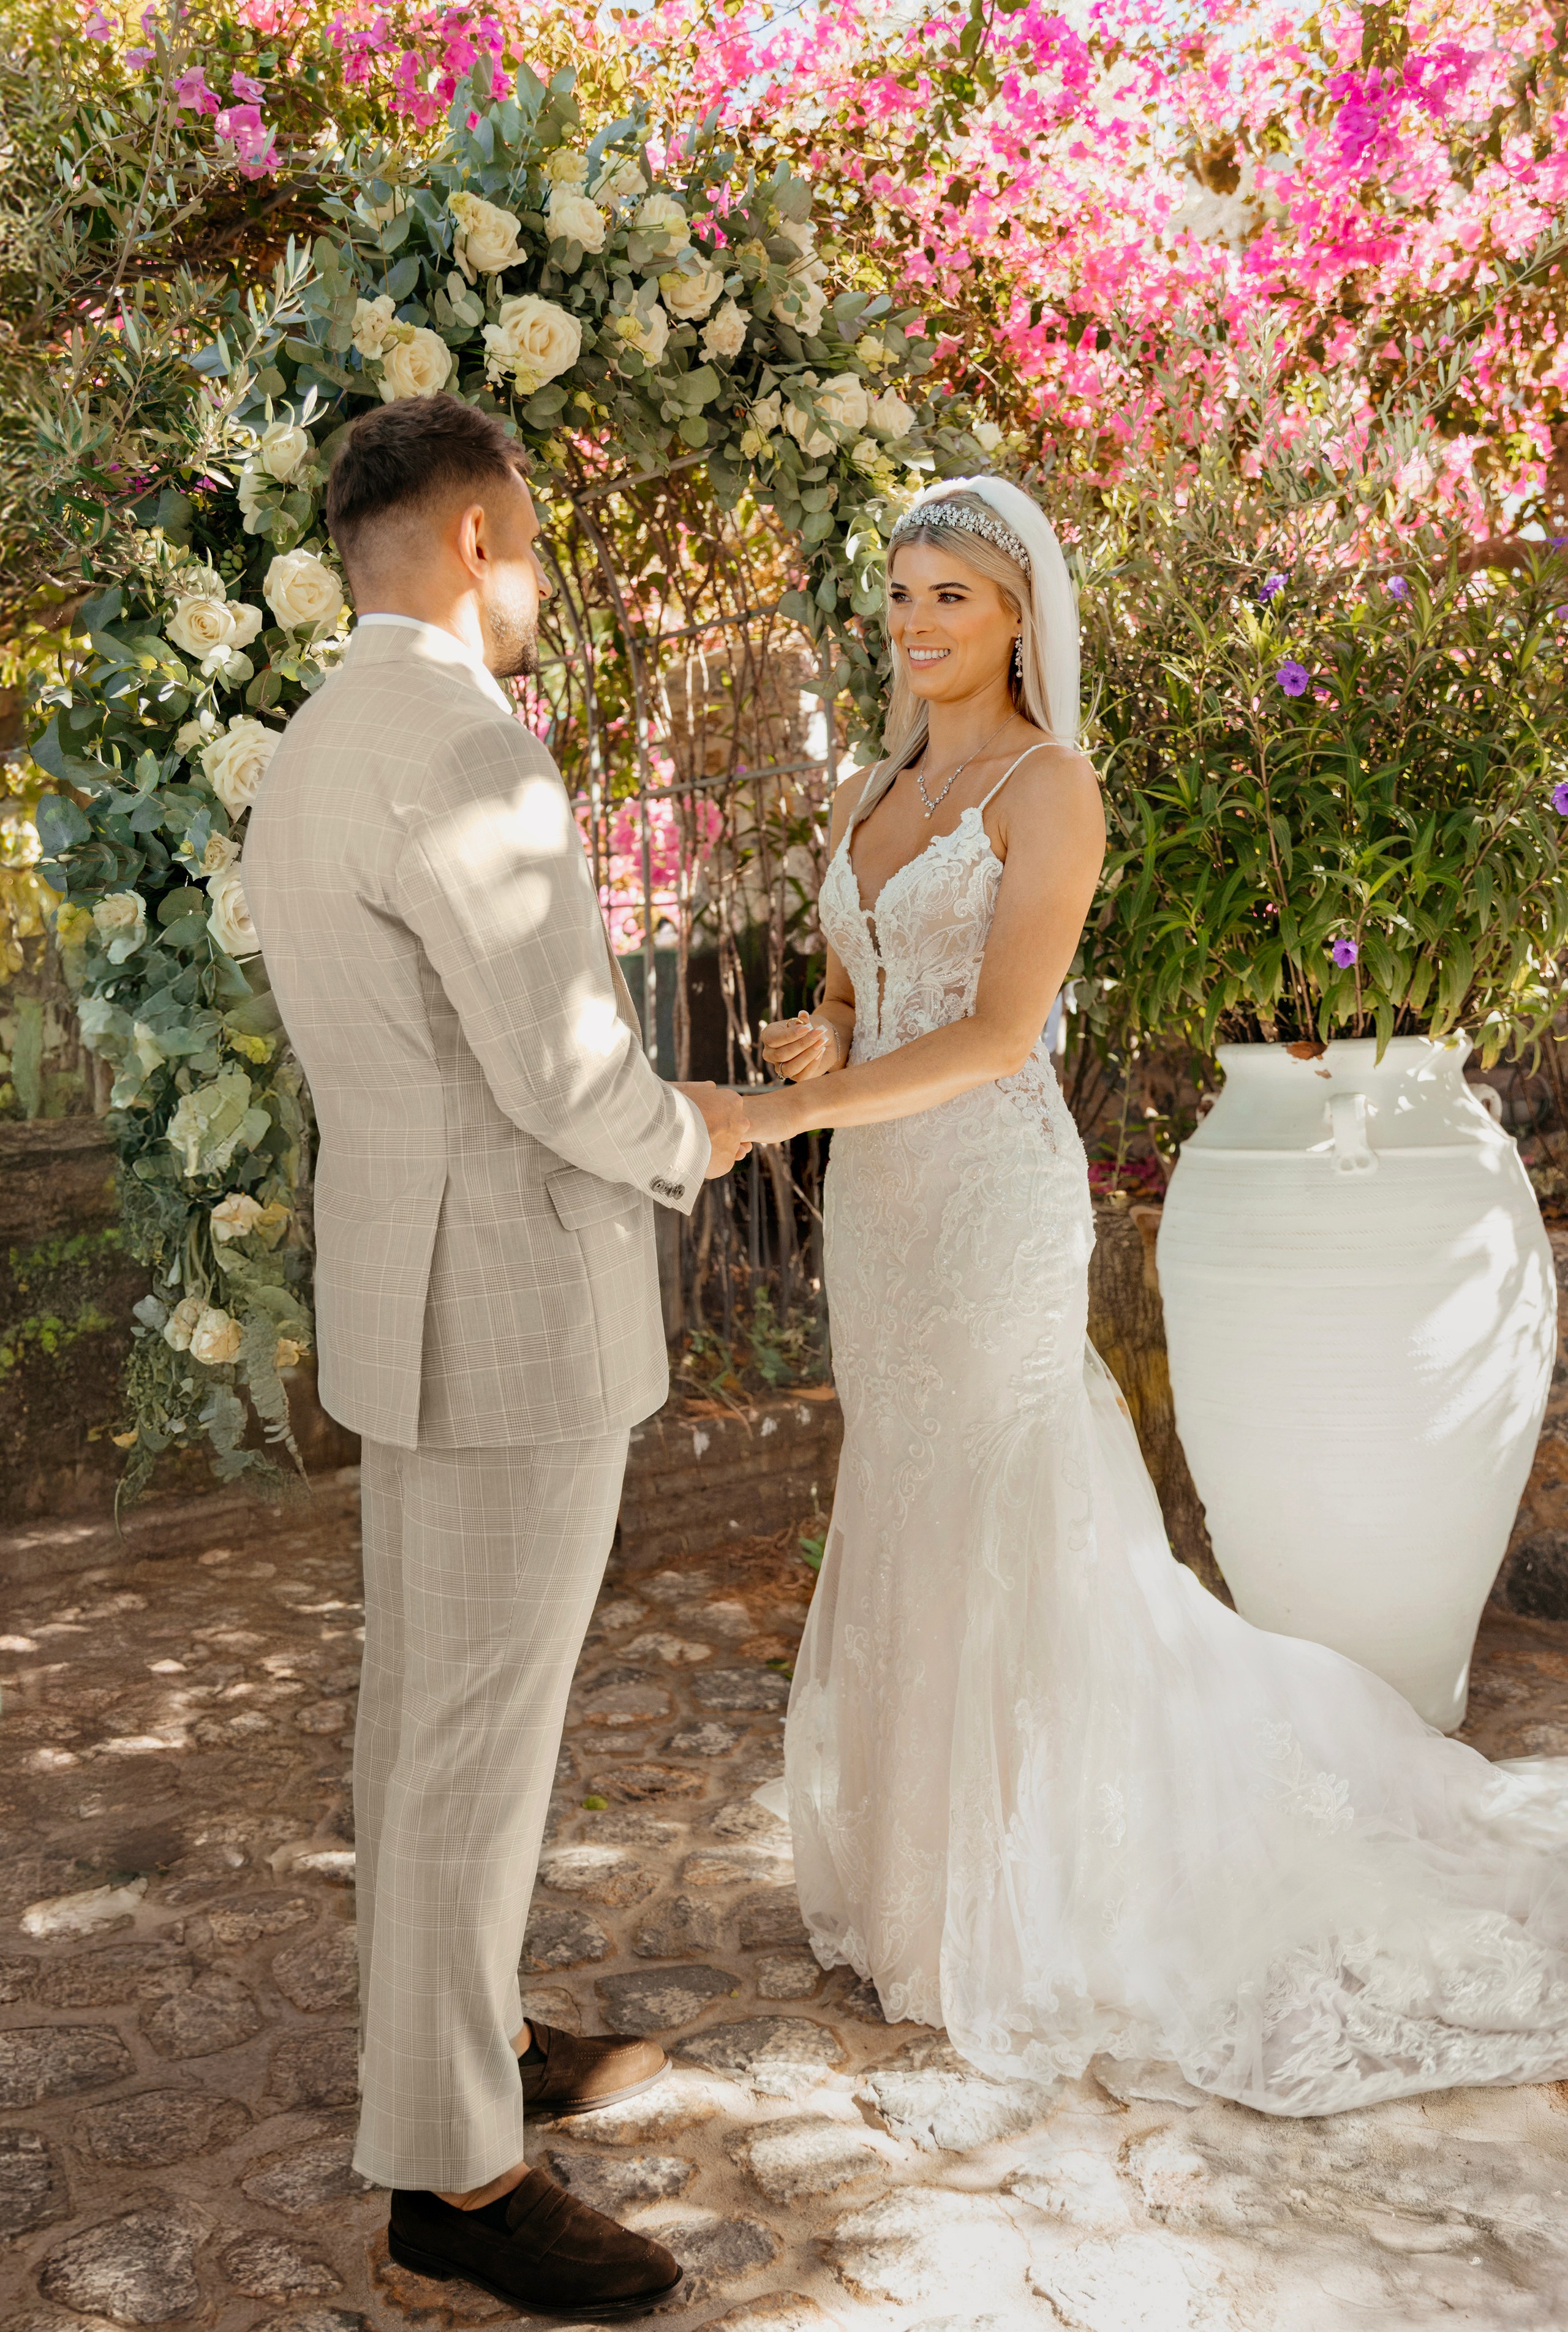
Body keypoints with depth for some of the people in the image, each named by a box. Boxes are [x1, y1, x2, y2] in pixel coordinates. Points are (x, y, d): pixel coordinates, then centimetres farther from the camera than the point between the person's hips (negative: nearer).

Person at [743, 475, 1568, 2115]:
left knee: (998, 1535, 1)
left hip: (990, 1194, -7)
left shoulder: (1047, 786, -9)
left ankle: (1027, 1914, 18)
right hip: (876, 1199, 7)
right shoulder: (873, 796, 13)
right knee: (905, 1529, 14)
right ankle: (925, 1852, 32)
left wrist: (793, 1111, -23)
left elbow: (999, 1033, -18)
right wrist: (811, 1046, -6)